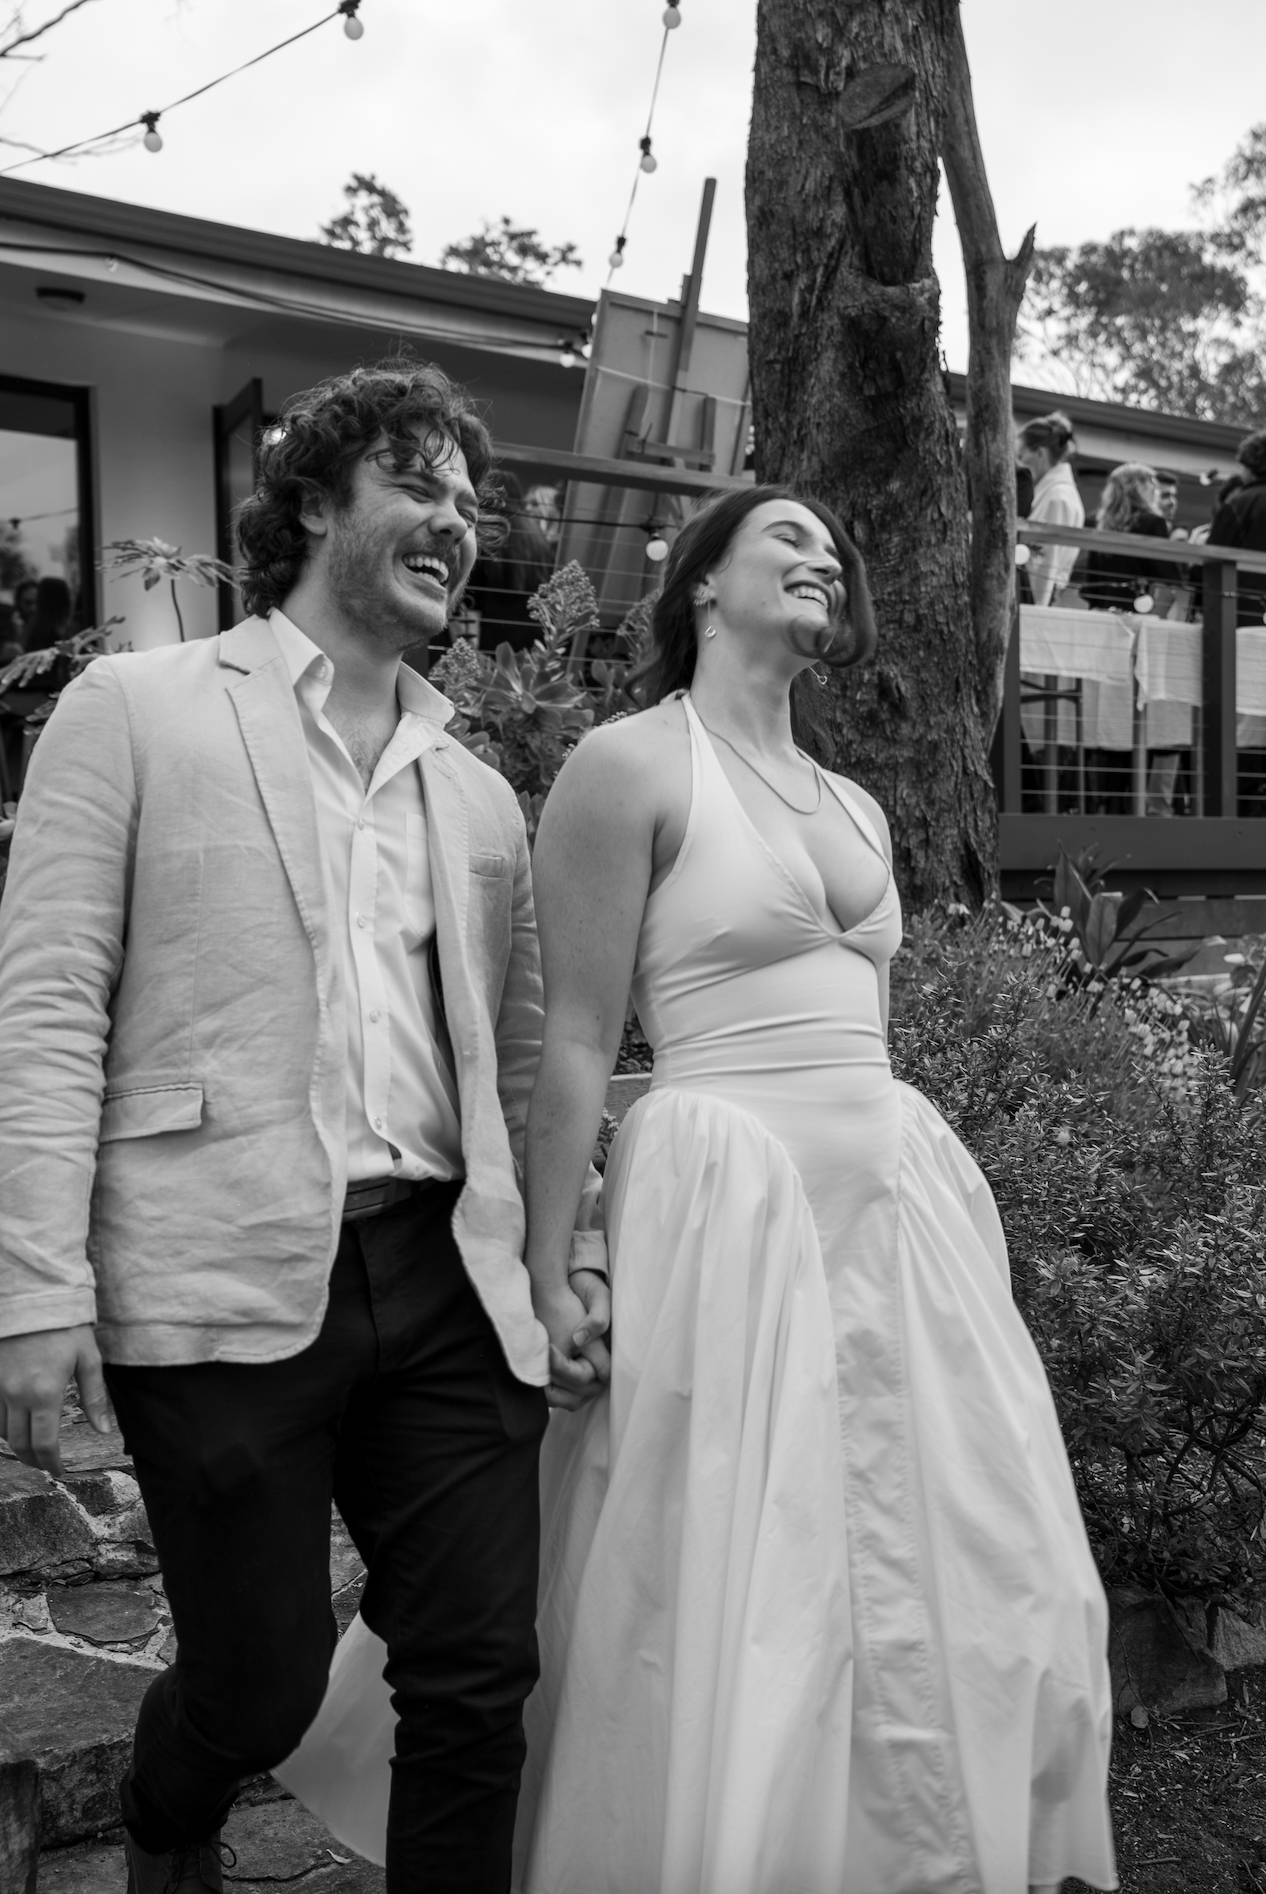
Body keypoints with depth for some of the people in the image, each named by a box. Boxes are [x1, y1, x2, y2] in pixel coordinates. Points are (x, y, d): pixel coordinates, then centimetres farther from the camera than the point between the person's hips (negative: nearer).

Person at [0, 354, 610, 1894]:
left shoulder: (479, 795, 17)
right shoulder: (136, 711, 3)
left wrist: (576, 1261, 6)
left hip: (451, 1282, 4)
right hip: (228, 1282, -4)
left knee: (479, 1687, 5)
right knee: (262, 1683, 7)